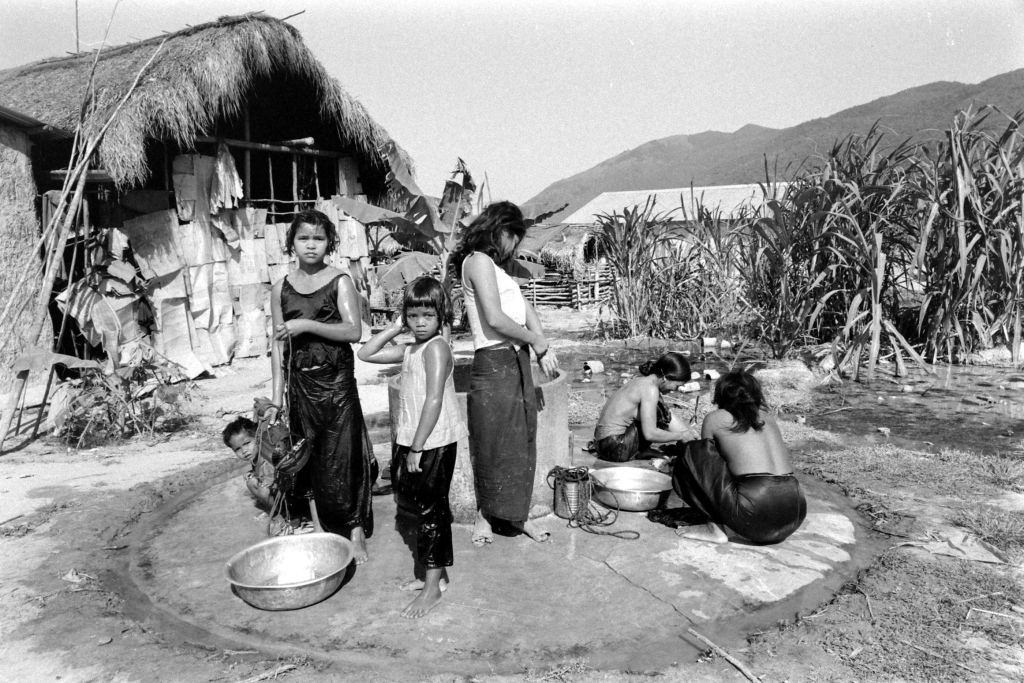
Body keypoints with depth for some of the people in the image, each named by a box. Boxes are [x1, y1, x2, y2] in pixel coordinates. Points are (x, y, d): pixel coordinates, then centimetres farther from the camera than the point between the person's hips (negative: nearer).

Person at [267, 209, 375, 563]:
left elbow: (354, 331, -11)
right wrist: (277, 396, 4)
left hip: (336, 381, -3)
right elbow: (278, 344, 7)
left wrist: (308, 325, -21)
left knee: (341, 455, -4)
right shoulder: (281, 288, 7)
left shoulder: (340, 281, -2)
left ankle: (356, 533, 7)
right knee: (309, 457, 7)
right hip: (300, 383, 4)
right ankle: (330, 530, 20)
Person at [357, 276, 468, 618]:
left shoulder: (436, 347, -15)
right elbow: (366, 354, 16)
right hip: (410, 440, 9)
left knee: (430, 509, -1)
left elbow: (434, 400, -21)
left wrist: (417, 447, -21)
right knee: (410, 500, 16)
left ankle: (432, 587, 11)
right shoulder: (410, 349, 11)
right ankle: (436, 570, 31)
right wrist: (393, 329, 6)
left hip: (433, 443, -9)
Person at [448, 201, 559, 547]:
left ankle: (515, 513, 21)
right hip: (495, 363, -9)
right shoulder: (479, 260, -8)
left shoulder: (496, 266, 21)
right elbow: (495, 318, -17)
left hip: (517, 362, 9)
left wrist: (542, 349, 0)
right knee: (494, 443, -1)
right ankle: (486, 515, 14)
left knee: (520, 440, 11)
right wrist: (535, 340, -4)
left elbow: (524, 306, 13)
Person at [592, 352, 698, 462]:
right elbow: (650, 434, -22)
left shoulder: (643, 380, 10)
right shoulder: (650, 389, -18)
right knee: (659, 412, -11)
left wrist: (684, 430, 12)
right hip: (615, 448, -10)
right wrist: (680, 436, -9)